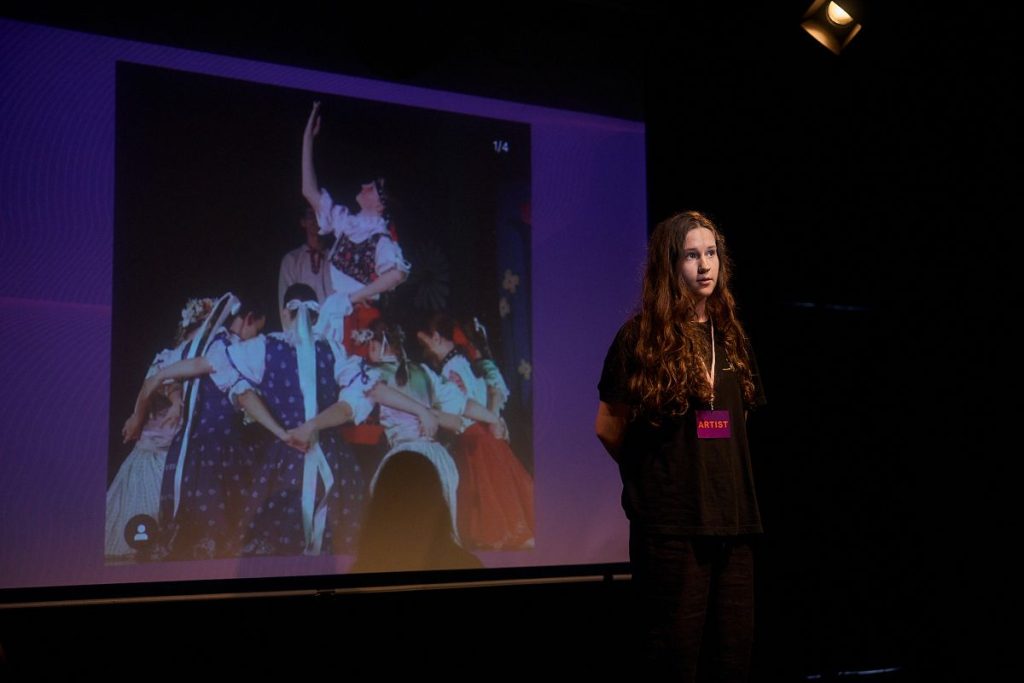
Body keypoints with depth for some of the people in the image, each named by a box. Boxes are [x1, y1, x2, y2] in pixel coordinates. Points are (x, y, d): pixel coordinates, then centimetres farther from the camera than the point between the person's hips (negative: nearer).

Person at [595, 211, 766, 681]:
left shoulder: (730, 336, 13)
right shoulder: (641, 337, -4)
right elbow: (608, 426, 0)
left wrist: (721, 472, 14)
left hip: (732, 518, 5)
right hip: (670, 522, -5)